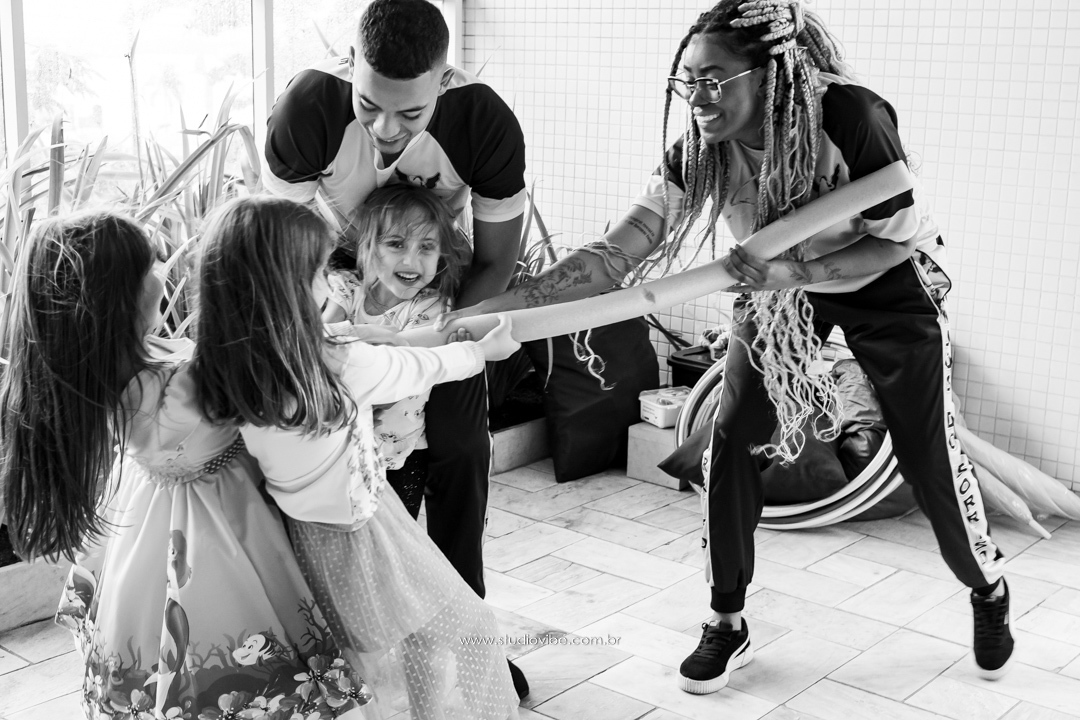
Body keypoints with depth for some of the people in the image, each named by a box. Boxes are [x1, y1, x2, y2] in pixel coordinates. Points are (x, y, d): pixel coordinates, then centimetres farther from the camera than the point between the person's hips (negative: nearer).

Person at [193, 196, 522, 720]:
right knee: (454, 628, 17)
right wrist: (485, 349, 8)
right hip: (358, 535, -6)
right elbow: (425, 367, -10)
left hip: (296, 537, 6)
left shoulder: (225, 373, -16)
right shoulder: (344, 367, -29)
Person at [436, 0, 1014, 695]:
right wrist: (486, 307, -37)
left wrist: (797, 274, -39)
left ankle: (990, 592, 34)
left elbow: (900, 239, -23)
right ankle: (728, 625, 13)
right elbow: (616, 255, -28)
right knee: (733, 444, -6)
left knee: (929, 453, 3)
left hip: (887, 283, -3)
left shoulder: (850, 118, -36)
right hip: (780, 285, 4)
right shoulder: (701, 150, -24)